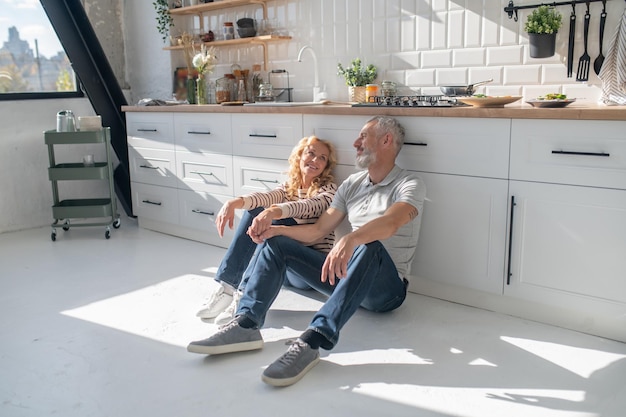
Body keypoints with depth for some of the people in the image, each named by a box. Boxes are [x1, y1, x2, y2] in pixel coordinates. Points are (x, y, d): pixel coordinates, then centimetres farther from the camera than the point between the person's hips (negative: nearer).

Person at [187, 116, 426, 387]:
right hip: (345, 275, 7)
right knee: (275, 243, -4)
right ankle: (246, 325, -23)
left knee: (370, 245, -39)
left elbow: (391, 223, -29)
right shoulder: (352, 184, 15)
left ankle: (312, 342, -45)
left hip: (387, 287, -6)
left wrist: (350, 239, -48)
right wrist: (277, 229, -5)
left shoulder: (409, 185, -6)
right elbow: (318, 229, 12)